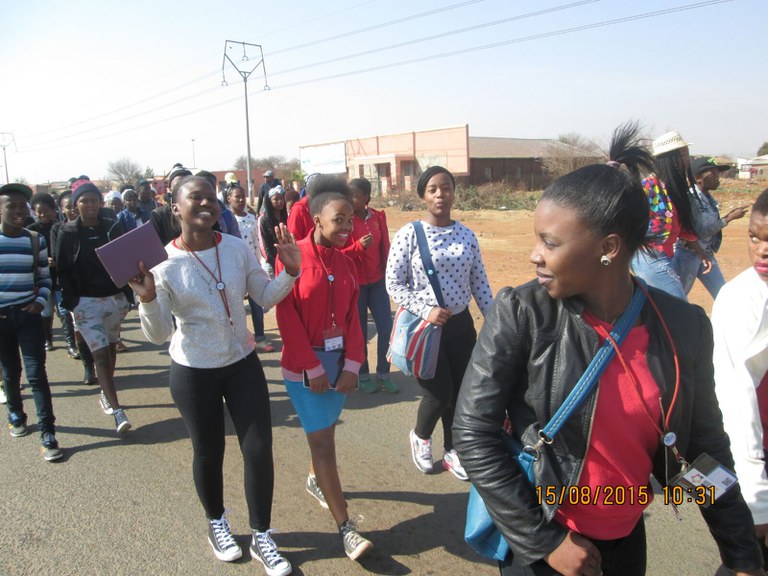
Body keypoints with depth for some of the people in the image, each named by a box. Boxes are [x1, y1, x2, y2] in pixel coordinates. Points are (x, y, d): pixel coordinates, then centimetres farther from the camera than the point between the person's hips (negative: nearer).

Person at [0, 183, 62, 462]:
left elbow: (45, 277, 9)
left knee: (36, 373, -4)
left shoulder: (36, 240, 2)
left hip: (28, 315, 0)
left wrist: (41, 301, -8)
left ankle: (47, 432, 0)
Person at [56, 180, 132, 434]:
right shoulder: (68, 232, -2)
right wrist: (71, 303, -9)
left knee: (110, 348, 14)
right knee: (100, 354, -8)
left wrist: (127, 294, -4)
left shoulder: (113, 227, 3)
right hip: (86, 301, -3)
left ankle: (106, 393, 35)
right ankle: (117, 412, -9)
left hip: (114, 298, 3)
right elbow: (63, 270, -2)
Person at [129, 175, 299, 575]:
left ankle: (261, 537, 24)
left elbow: (265, 297, 2)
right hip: (192, 374, -2)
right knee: (208, 452, 15)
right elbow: (158, 335, -12)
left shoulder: (237, 248, -6)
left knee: (259, 450, 3)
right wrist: (148, 300, -30)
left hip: (242, 364, 3)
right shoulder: (163, 263, -13)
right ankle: (216, 524, 43)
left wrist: (290, 272, -15)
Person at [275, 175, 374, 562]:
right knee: (322, 439, -3)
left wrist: (352, 364, -5)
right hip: (304, 363, -5)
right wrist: (312, 368, -14)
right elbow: (287, 317, -14)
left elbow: (352, 316, 4)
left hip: (340, 359, 5)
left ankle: (315, 480, 46)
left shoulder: (345, 262, 4)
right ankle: (346, 528, 5)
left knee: (326, 427, 18)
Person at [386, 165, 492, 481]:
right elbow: (394, 284, -10)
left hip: (461, 325, 4)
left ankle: (451, 452, 32)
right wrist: (426, 311, -19)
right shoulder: (408, 235, -10)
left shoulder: (467, 235, 3)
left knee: (460, 392, 10)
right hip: (425, 326, -4)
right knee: (439, 394, -1)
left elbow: (479, 283, 8)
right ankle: (420, 436, 32)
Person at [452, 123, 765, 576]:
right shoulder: (521, 315, -21)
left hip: (626, 538, 4)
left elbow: (705, 445, 1)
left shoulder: (683, 326, -11)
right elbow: (472, 433, -17)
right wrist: (544, 539, -13)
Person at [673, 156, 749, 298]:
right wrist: (730, 218, -18)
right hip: (688, 255, -8)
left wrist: (729, 215, 2)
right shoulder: (689, 199, -20)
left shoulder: (710, 199, 6)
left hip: (706, 254, 8)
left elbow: (711, 225, 11)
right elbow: (701, 232, -23)